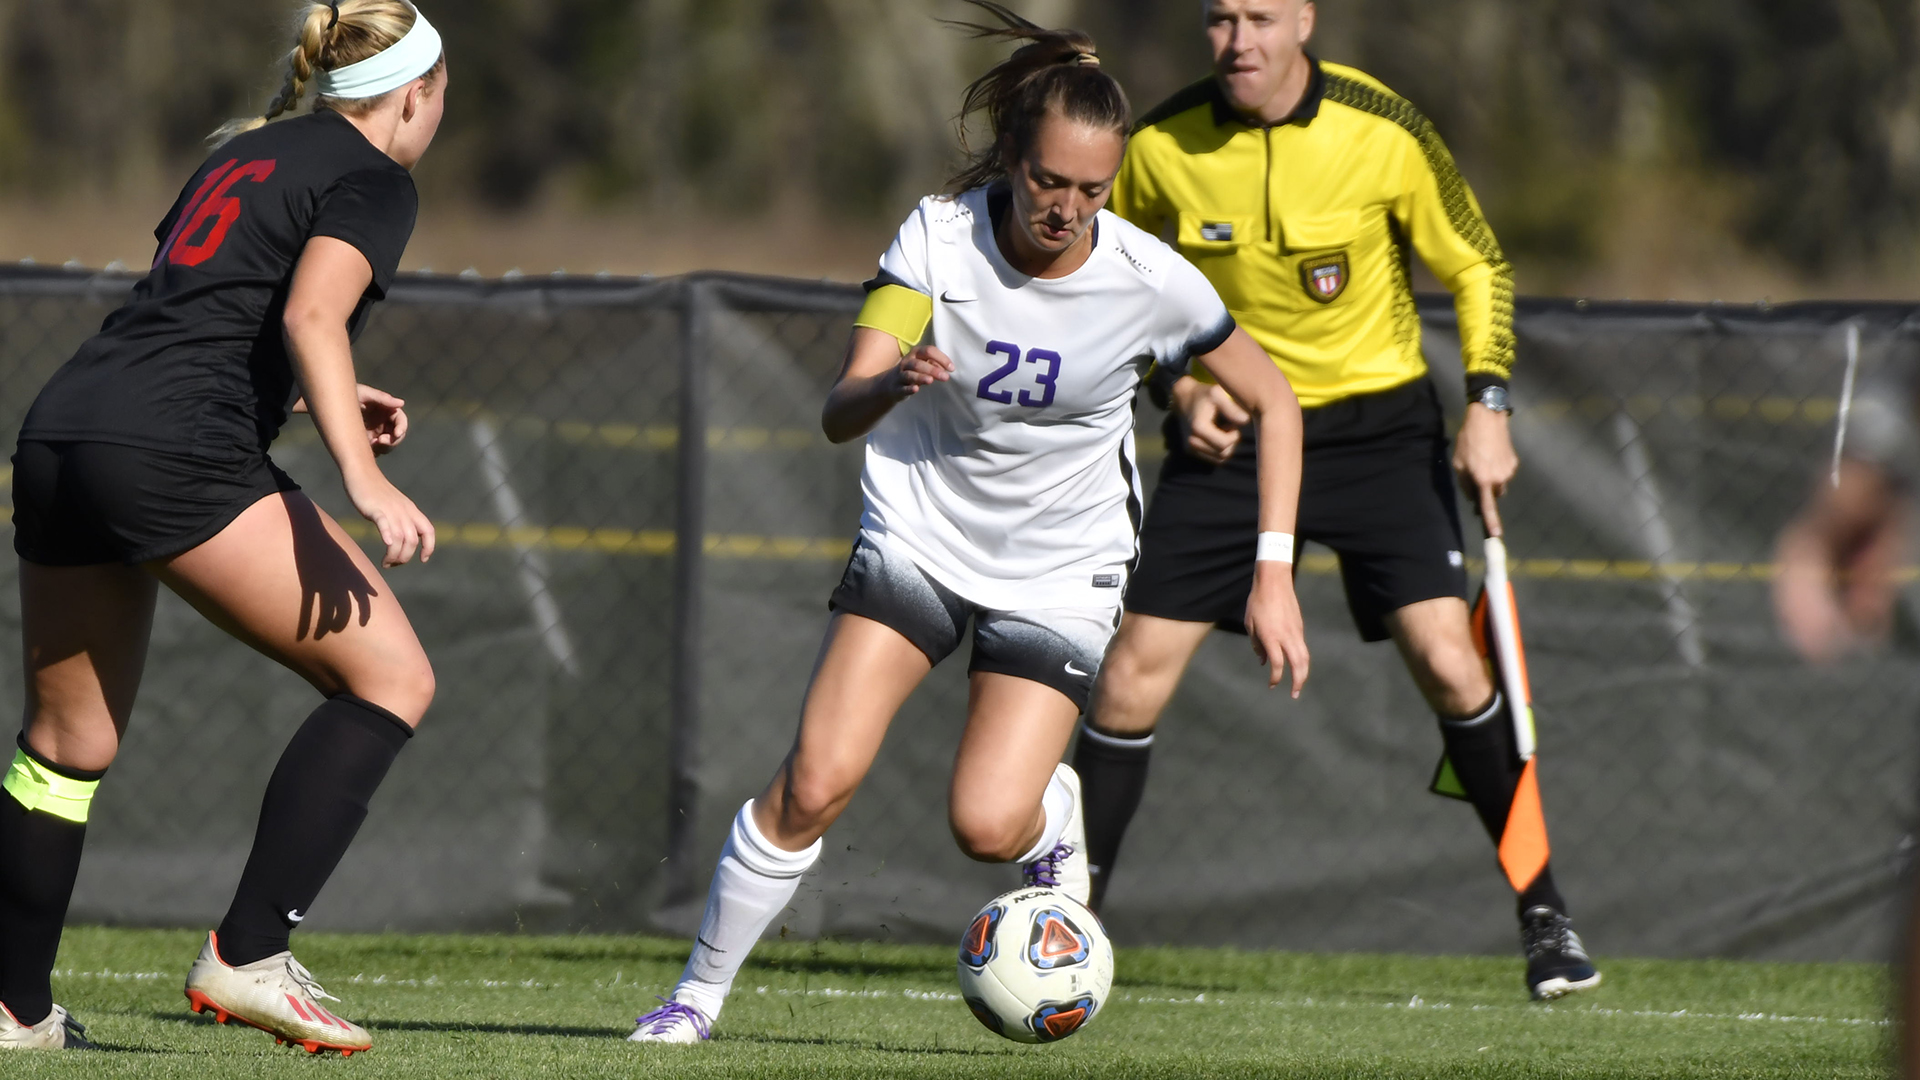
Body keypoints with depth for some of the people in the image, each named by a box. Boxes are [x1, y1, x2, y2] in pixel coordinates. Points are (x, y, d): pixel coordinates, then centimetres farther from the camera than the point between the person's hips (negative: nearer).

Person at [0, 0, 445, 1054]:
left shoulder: (243, 150, 26)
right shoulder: (374, 183, 3)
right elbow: (311, 312, -16)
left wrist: (320, 402, 39)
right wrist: (362, 476, -24)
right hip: (176, 452, -9)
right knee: (390, 675, -5)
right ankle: (246, 955, -14)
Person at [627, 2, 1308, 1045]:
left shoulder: (1150, 281, -17)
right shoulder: (939, 233, -17)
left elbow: (1273, 403, -1)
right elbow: (839, 413, -22)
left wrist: (1273, 573, -7)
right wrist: (891, 382, -46)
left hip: (1060, 568, 0)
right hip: (920, 536, 0)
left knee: (986, 824, -16)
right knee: (815, 780, -16)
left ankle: (1055, 812, 21)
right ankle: (699, 994, 1)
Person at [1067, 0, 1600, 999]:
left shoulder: (1383, 132, -14)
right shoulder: (1161, 147, -9)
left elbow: (1477, 266, -1)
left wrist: (1487, 406, -11)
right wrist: (1179, 384, -9)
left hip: (1376, 422, -2)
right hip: (1228, 427, 2)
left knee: (1446, 661, -15)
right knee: (1133, 677, -5)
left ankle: (1543, 914, -1)